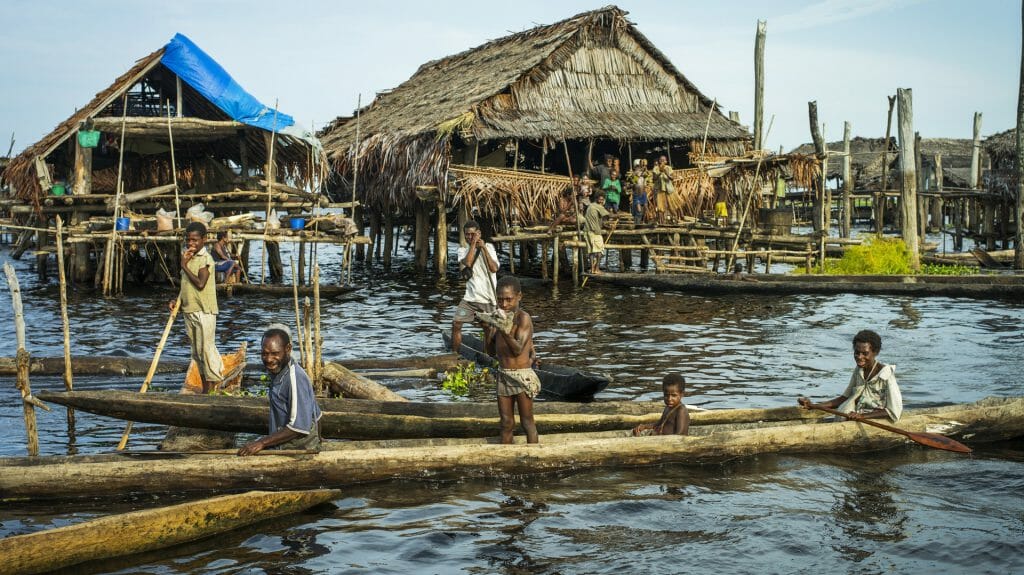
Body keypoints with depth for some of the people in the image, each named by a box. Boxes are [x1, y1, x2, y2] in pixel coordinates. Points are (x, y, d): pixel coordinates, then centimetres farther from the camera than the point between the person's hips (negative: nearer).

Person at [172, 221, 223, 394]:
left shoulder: (205, 259, -12)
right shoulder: (187, 257, 13)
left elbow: (200, 283, -23)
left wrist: (184, 265, -17)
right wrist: (177, 300, 6)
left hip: (204, 311, -8)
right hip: (189, 310, 8)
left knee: (206, 349, -6)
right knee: (196, 352, 12)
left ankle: (212, 389, 1)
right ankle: (205, 388, 20)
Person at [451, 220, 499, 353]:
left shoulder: (489, 247, 2)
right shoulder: (463, 250, 4)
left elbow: (494, 268, -13)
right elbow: (466, 263, -18)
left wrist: (483, 248, -14)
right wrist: (473, 244, -16)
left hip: (488, 297, -1)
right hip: (470, 297, 1)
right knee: (456, 323, -9)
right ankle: (454, 355, 1)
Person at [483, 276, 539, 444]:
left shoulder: (523, 318, -12)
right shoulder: (500, 318, 7)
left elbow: (518, 349, -20)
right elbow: (491, 351, 10)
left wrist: (505, 331, -32)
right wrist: (489, 330, -4)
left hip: (522, 376, -6)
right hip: (503, 376, 6)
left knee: (527, 423, 3)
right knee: (506, 424, 12)